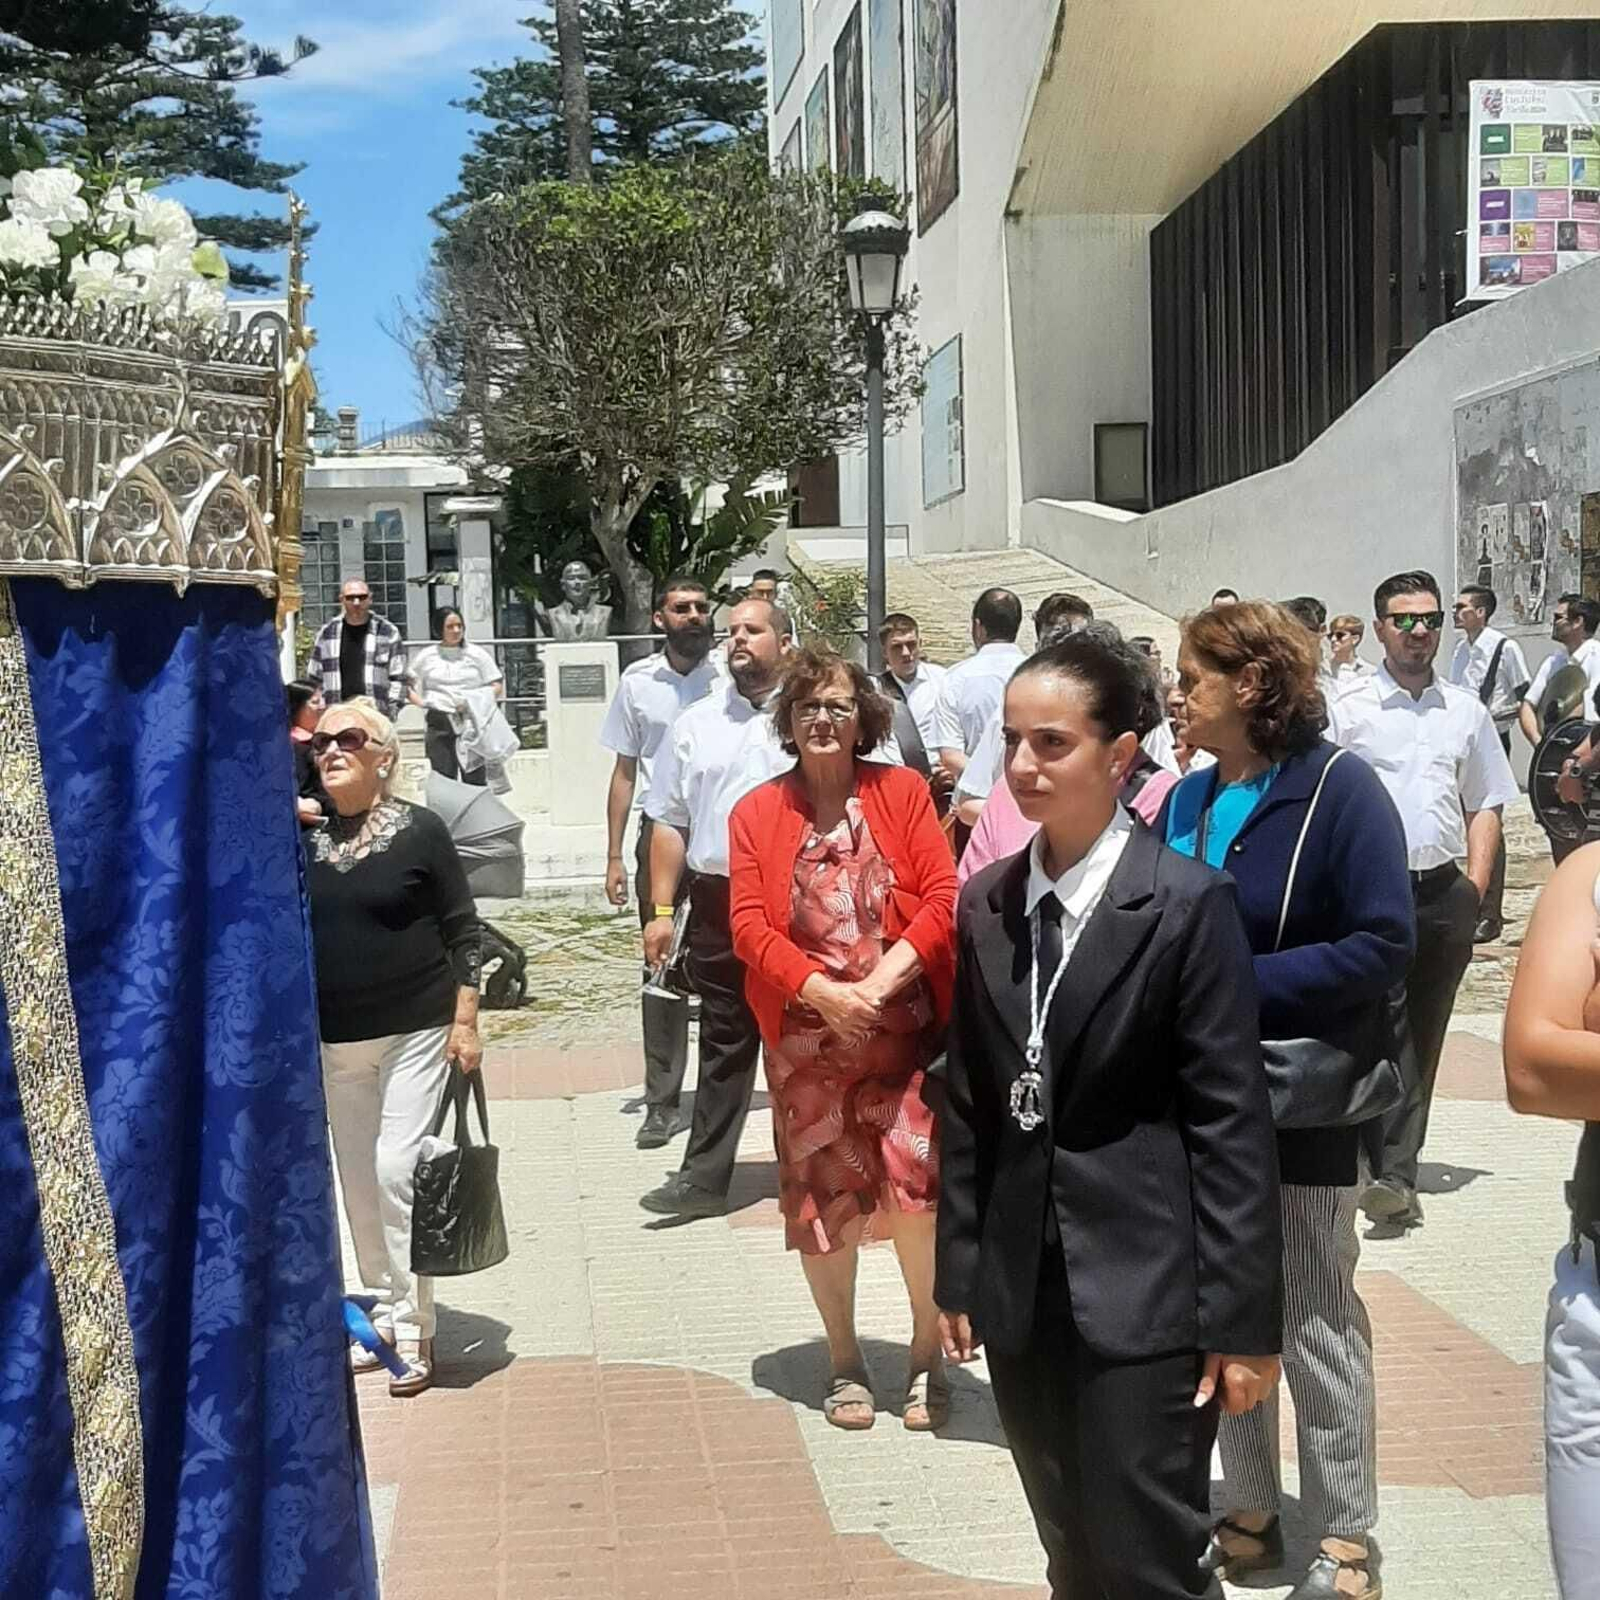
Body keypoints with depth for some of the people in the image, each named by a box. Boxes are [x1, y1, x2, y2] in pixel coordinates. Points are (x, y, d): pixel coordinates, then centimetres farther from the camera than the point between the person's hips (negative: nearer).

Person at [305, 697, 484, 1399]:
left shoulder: (419, 829, -6)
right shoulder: (302, 836, 3)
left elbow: (462, 930, -4)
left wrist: (465, 1022, -8)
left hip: (416, 1031, -4)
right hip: (336, 1039, 4)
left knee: (397, 1172, -10)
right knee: (359, 1181, 10)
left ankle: (414, 1331, -1)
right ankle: (384, 1313, 24)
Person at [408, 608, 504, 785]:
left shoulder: (477, 654, 9)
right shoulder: (426, 656, 12)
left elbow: (497, 685, 8)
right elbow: (407, 685, 17)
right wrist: (421, 703, 0)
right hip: (439, 723, 1)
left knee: (475, 778, -2)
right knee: (442, 778, -1)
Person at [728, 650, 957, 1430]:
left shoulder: (901, 791, 2)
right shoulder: (756, 812, 3)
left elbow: (942, 898, -5)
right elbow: (749, 926, -4)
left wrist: (883, 978, -17)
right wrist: (822, 991, -17)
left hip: (905, 1029, -1)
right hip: (807, 1039, 1)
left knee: (919, 1189, -9)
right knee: (823, 1200, 8)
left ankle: (926, 1358, 12)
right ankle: (845, 1362, 26)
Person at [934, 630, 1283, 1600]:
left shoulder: (1188, 903, -10)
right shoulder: (985, 907, 6)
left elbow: (1231, 1122, -11)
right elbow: (965, 1106, 10)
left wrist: (1243, 1318, -11)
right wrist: (959, 1274, 9)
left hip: (1145, 1293, -5)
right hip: (1021, 1293, 5)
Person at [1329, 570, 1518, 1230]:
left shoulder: (1464, 710, 13)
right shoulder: (1347, 707, 2)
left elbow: (1485, 804, 16)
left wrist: (1475, 889, 5)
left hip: (1444, 891, 4)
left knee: (1421, 1037, 6)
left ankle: (1395, 1170, 12)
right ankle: (1392, 1174, -5)